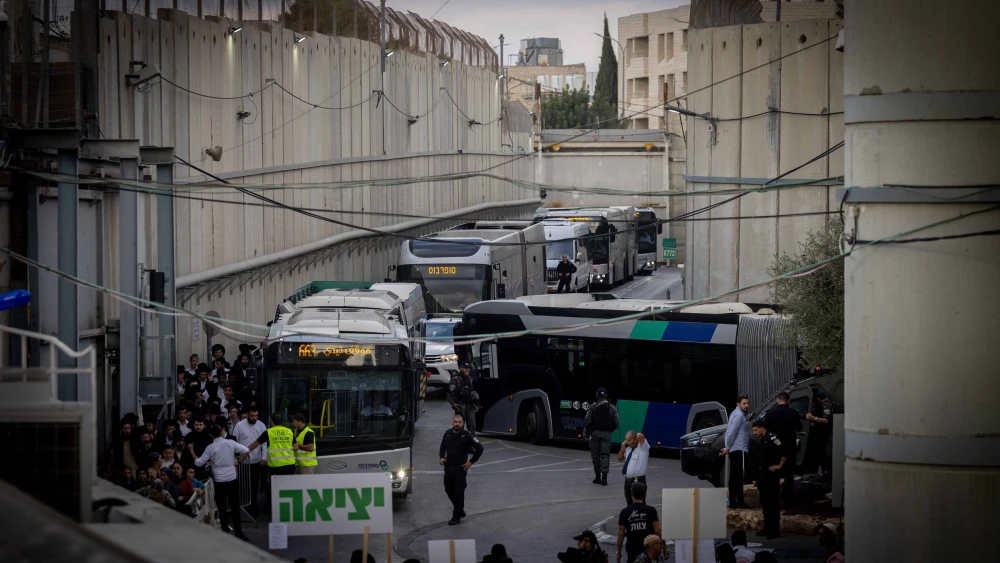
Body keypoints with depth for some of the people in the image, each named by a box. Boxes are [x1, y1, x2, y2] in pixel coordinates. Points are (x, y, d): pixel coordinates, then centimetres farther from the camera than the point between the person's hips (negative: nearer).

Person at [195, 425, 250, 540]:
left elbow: (199, 463, -1)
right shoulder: (230, 443, -2)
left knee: (222, 509, 7)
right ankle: (238, 533, 8)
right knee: (235, 507, 8)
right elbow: (247, 451, -3)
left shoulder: (210, 447, -6)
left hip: (219, 481, -2)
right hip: (232, 479, 2)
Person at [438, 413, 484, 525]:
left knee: (459, 493, -1)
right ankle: (460, 510, 32)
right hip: (448, 467, 6)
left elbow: (479, 448, -8)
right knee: (449, 490, 13)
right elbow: (442, 447, 21)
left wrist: (471, 461, -8)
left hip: (460, 468, -6)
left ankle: (456, 517, 7)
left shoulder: (467, 436, -11)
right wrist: (441, 457, 4)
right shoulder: (447, 434, 5)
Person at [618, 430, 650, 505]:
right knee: (630, 504, 16)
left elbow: (640, 436, -28)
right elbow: (620, 458, 25)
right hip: (628, 481, 8)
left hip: (638, 482, -8)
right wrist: (622, 448, 9)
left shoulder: (642, 447, -10)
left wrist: (639, 436, -5)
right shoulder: (628, 448, 12)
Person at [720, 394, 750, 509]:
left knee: (734, 476, 7)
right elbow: (732, 432, -18)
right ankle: (740, 502, -14)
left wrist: (727, 447, 16)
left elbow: (729, 432, 21)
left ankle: (732, 501, 6)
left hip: (734, 450, 10)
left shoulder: (737, 414, 21)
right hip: (739, 449, -10)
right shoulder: (739, 415, -11)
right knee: (739, 476, -11)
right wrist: (727, 447, -13)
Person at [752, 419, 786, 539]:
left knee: (772, 502, -7)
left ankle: (774, 529, -5)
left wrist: (779, 466, -15)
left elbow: (785, 452, -24)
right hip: (764, 474, 10)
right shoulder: (763, 439, 13)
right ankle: (767, 528, 21)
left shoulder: (772, 438, -16)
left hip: (771, 474, -10)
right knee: (764, 502, 14)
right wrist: (760, 476, 17)